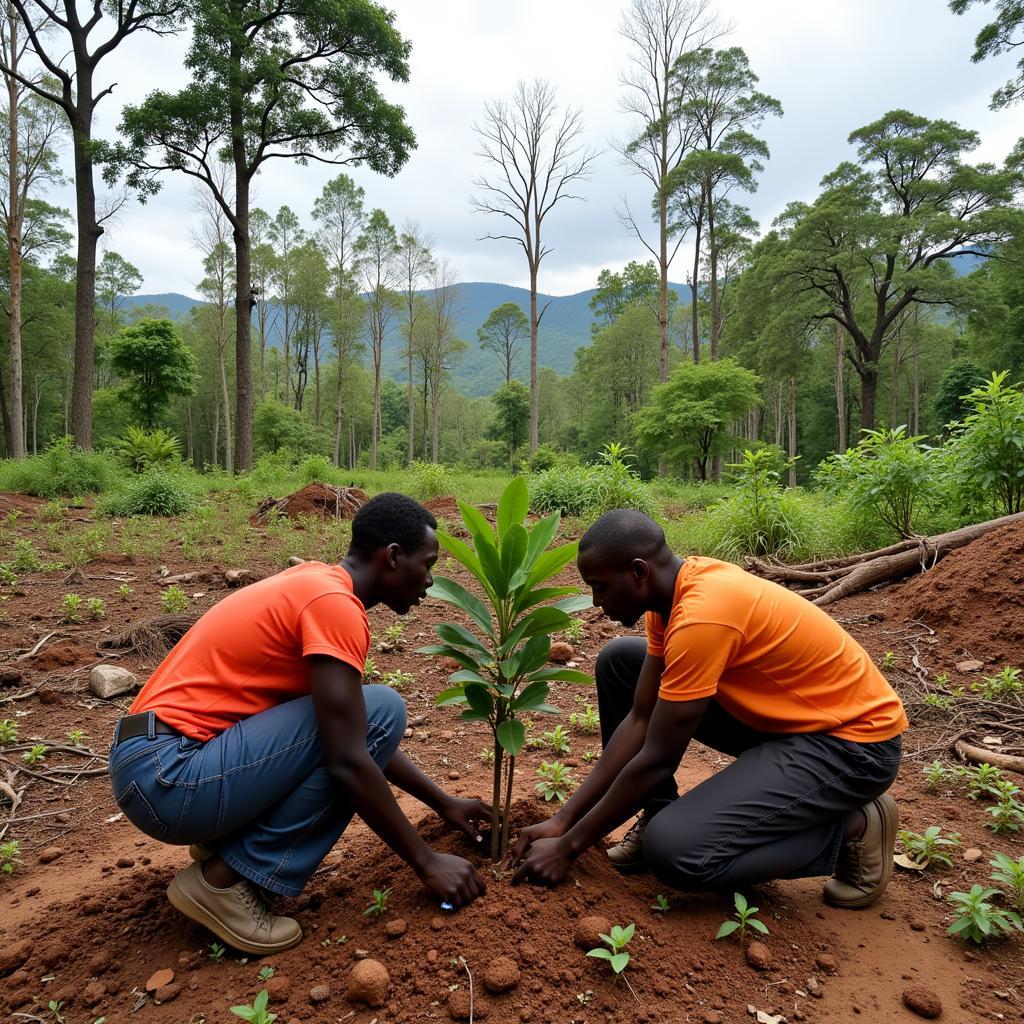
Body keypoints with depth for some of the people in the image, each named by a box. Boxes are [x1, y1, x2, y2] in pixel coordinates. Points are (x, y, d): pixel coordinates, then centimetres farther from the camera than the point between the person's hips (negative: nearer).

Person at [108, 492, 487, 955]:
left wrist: (443, 802, 23)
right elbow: (348, 762, -22)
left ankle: (222, 839, 12)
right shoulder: (334, 603, -18)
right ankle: (225, 880, -7)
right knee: (380, 711, -15)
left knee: (352, 721, 15)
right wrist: (427, 862, -9)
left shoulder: (314, 586, 12)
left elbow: (361, 738, 20)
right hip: (165, 776, -10)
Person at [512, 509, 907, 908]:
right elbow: (638, 720, -1)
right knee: (618, 661, 2)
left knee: (674, 850, -24)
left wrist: (568, 846, -12)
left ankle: (852, 826, -2)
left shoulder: (700, 618, -31)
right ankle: (660, 816, 11)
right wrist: (563, 819, -2)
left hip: (853, 741, -9)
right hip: (778, 716, 9)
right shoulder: (676, 589, -3)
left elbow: (656, 760, -23)